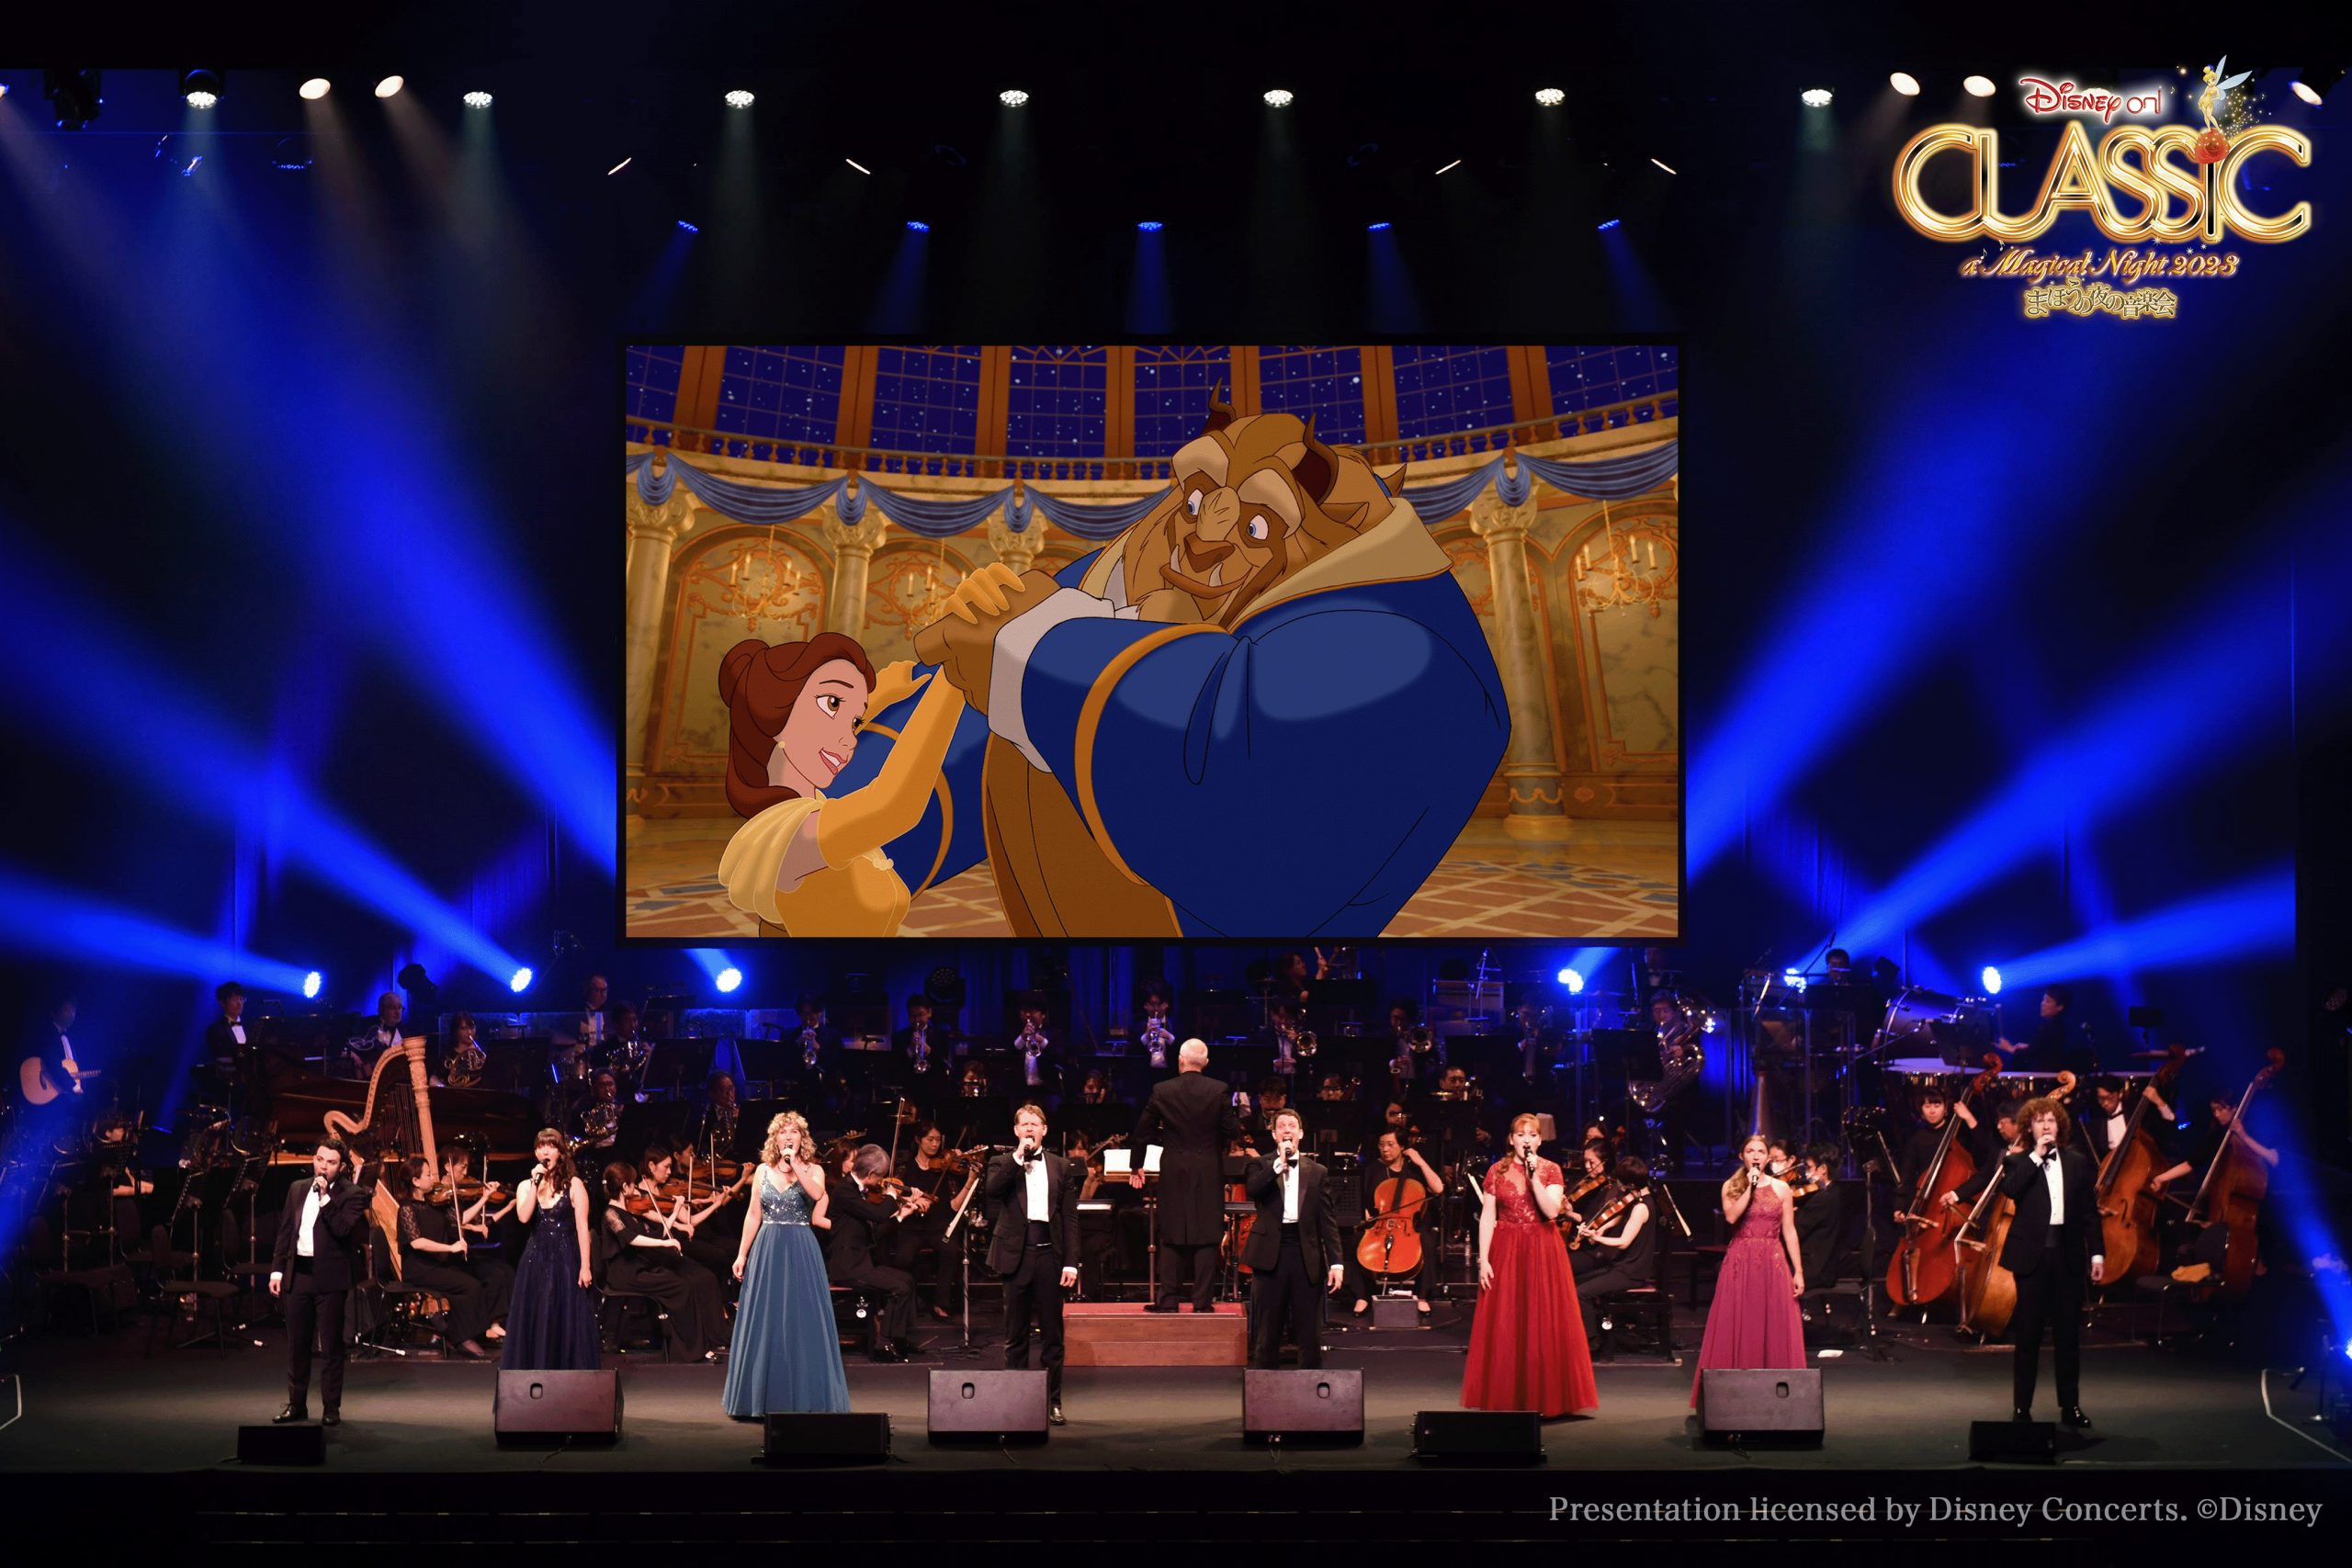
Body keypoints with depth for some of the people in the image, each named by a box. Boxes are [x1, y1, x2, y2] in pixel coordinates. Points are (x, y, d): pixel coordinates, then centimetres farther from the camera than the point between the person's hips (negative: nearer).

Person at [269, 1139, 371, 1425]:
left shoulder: (352, 1194, -4)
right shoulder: (299, 1190, 12)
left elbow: (343, 1229, -19)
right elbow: (285, 1232, 15)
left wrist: (325, 1198, -20)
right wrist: (277, 1270, 9)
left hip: (330, 1276, -5)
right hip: (298, 1273, 5)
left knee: (331, 1345, 0)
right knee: (296, 1343, 10)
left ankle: (331, 1407, 6)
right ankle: (296, 1404, 19)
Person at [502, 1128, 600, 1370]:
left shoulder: (574, 1185, -1)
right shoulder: (526, 1186, 7)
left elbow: (582, 1227, -6)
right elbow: (523, 1217, -11)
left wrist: (585, 1266, -12)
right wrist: (536, 1183, -13)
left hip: (566, 1261, -3)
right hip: (536, 1261, 3)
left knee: (567, 1324, -2)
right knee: (535, 1324, 3)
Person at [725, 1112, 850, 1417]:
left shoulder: (813, 1170, 1)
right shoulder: (763, 1171, 7)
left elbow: (817, 1193, -22)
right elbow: (753, 1216, 8)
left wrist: (795, 1161, -18)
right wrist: (742, 1254, 4)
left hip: (801, 1254, -2)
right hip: (767, 1251, 2)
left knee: (802, 1323, -3)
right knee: (764, 1324, 5)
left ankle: (804, 1398, 3)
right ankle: (762, 1399, 12)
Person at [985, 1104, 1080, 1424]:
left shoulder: (1061, 1167, 10)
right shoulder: (1003, 1163, 8)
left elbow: (1070, 1217, 6)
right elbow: (990, 1190, -14)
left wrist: (1071, 1262, -1)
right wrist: (1018, 1157, -14)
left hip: (1049, 1254, 1)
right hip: (1016, 1254, -1)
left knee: (1052, 1334, 3)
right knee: (1015, 1335, 4)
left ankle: (1054, 1401, 9)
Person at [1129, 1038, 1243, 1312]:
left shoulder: (1161, 1091, -4)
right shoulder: (1219, 1091, -7)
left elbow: (1143, 1131, 3)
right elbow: (1233, 1131, -4)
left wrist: (1136, 1166, 16)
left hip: (1173, 1173, 1)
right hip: (1209, 1173, -1)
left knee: (1171, 1238, 8)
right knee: (1206, 1238, 3)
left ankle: (1167, 1300, 7)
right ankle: (1202, 1301, 1)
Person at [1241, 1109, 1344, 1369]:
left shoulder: (1316, 1171, 11)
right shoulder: (1261, 1166, 8)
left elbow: (1327, 1221, 7)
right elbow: (1252, 1189, -15)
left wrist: (1336, 1262, -1)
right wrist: (1279, 1163, -15)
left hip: (1306, 1256, 1)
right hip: (1270, 1253, -1)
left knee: (1309, 1332, 2)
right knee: (1268, 1330, 3)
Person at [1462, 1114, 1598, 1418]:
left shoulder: (1551, 1170, 2)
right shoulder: (1497, 1171, 3)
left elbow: (1552, 1211, -12)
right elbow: (1487, 1217, 1)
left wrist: (1533, 1176, -19)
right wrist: (1483, 1260, -6)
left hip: (1543, 1254, 0)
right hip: (1506, 1253, 0)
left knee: (1545, 1325, -1)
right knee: (1504, 1328, 0)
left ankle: (1546, 1397, 6)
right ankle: (1505, 1398, 8)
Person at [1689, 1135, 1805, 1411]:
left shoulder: (1780, 1188, 7)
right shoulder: (1731, 1187, 6)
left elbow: (1789, 1231, 5)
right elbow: (1731, 1217, -14)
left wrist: (1798, 1271, 1)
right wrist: (1750, 1187, -15)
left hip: (1773, 1264, 1)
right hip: (1740, 1263, -1)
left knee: (1775, 1329, -1)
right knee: (1737, 1329, -2)